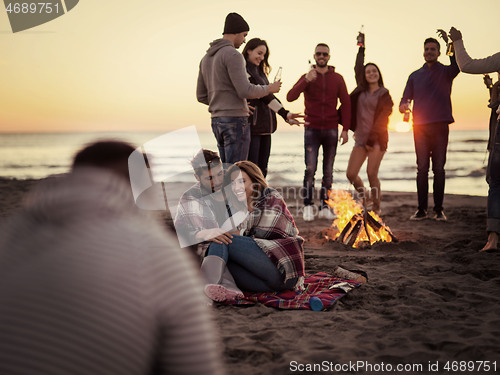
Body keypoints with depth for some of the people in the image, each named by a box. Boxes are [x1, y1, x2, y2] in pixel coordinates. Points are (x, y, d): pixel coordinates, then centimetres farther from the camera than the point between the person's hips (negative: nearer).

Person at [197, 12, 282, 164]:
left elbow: (201, 96, 17)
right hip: (235, 121, -9)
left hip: (217, 121, 9)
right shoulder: (232, 55, -13)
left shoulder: (206, 58, 15)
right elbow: (245, 91, -20)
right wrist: (269, 89, -1)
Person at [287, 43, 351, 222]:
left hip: (331, 130, 2)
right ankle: (308, 207, -3)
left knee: (328, 171, 3)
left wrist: (345, 129, 1)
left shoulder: (337, 79, 7)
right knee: (310, 169, -10)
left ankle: (325, 207, 8)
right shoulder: (306, 78, 4)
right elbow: (290, 97, -10)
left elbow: (346, 104, 9)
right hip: (312, 129, -1)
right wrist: (306, 80, -24)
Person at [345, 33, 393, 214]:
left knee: (372, 174, -12)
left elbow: (382, 118, -7)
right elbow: (357, 68, 24)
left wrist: (372, 138, -15)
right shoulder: (361, 91, 12)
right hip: (360, 138, 5)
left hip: (377, 139, -5)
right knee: (351, 174, -2)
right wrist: (361, 47, 30)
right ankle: (363, 197, 24)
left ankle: (376, 208, 2)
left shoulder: (384, 94, 0)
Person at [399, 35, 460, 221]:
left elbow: (457, 66, -17)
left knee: (438, 169, 1)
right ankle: (421, 209, 5)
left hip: (440, 126, -2)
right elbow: (406, 98, 12)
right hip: (420, 127, 2)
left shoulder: (446, 72, 7)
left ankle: (439, 209, 7)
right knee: (422, 169, 1)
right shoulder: (415, 76, 15)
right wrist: (403, 106, -12)